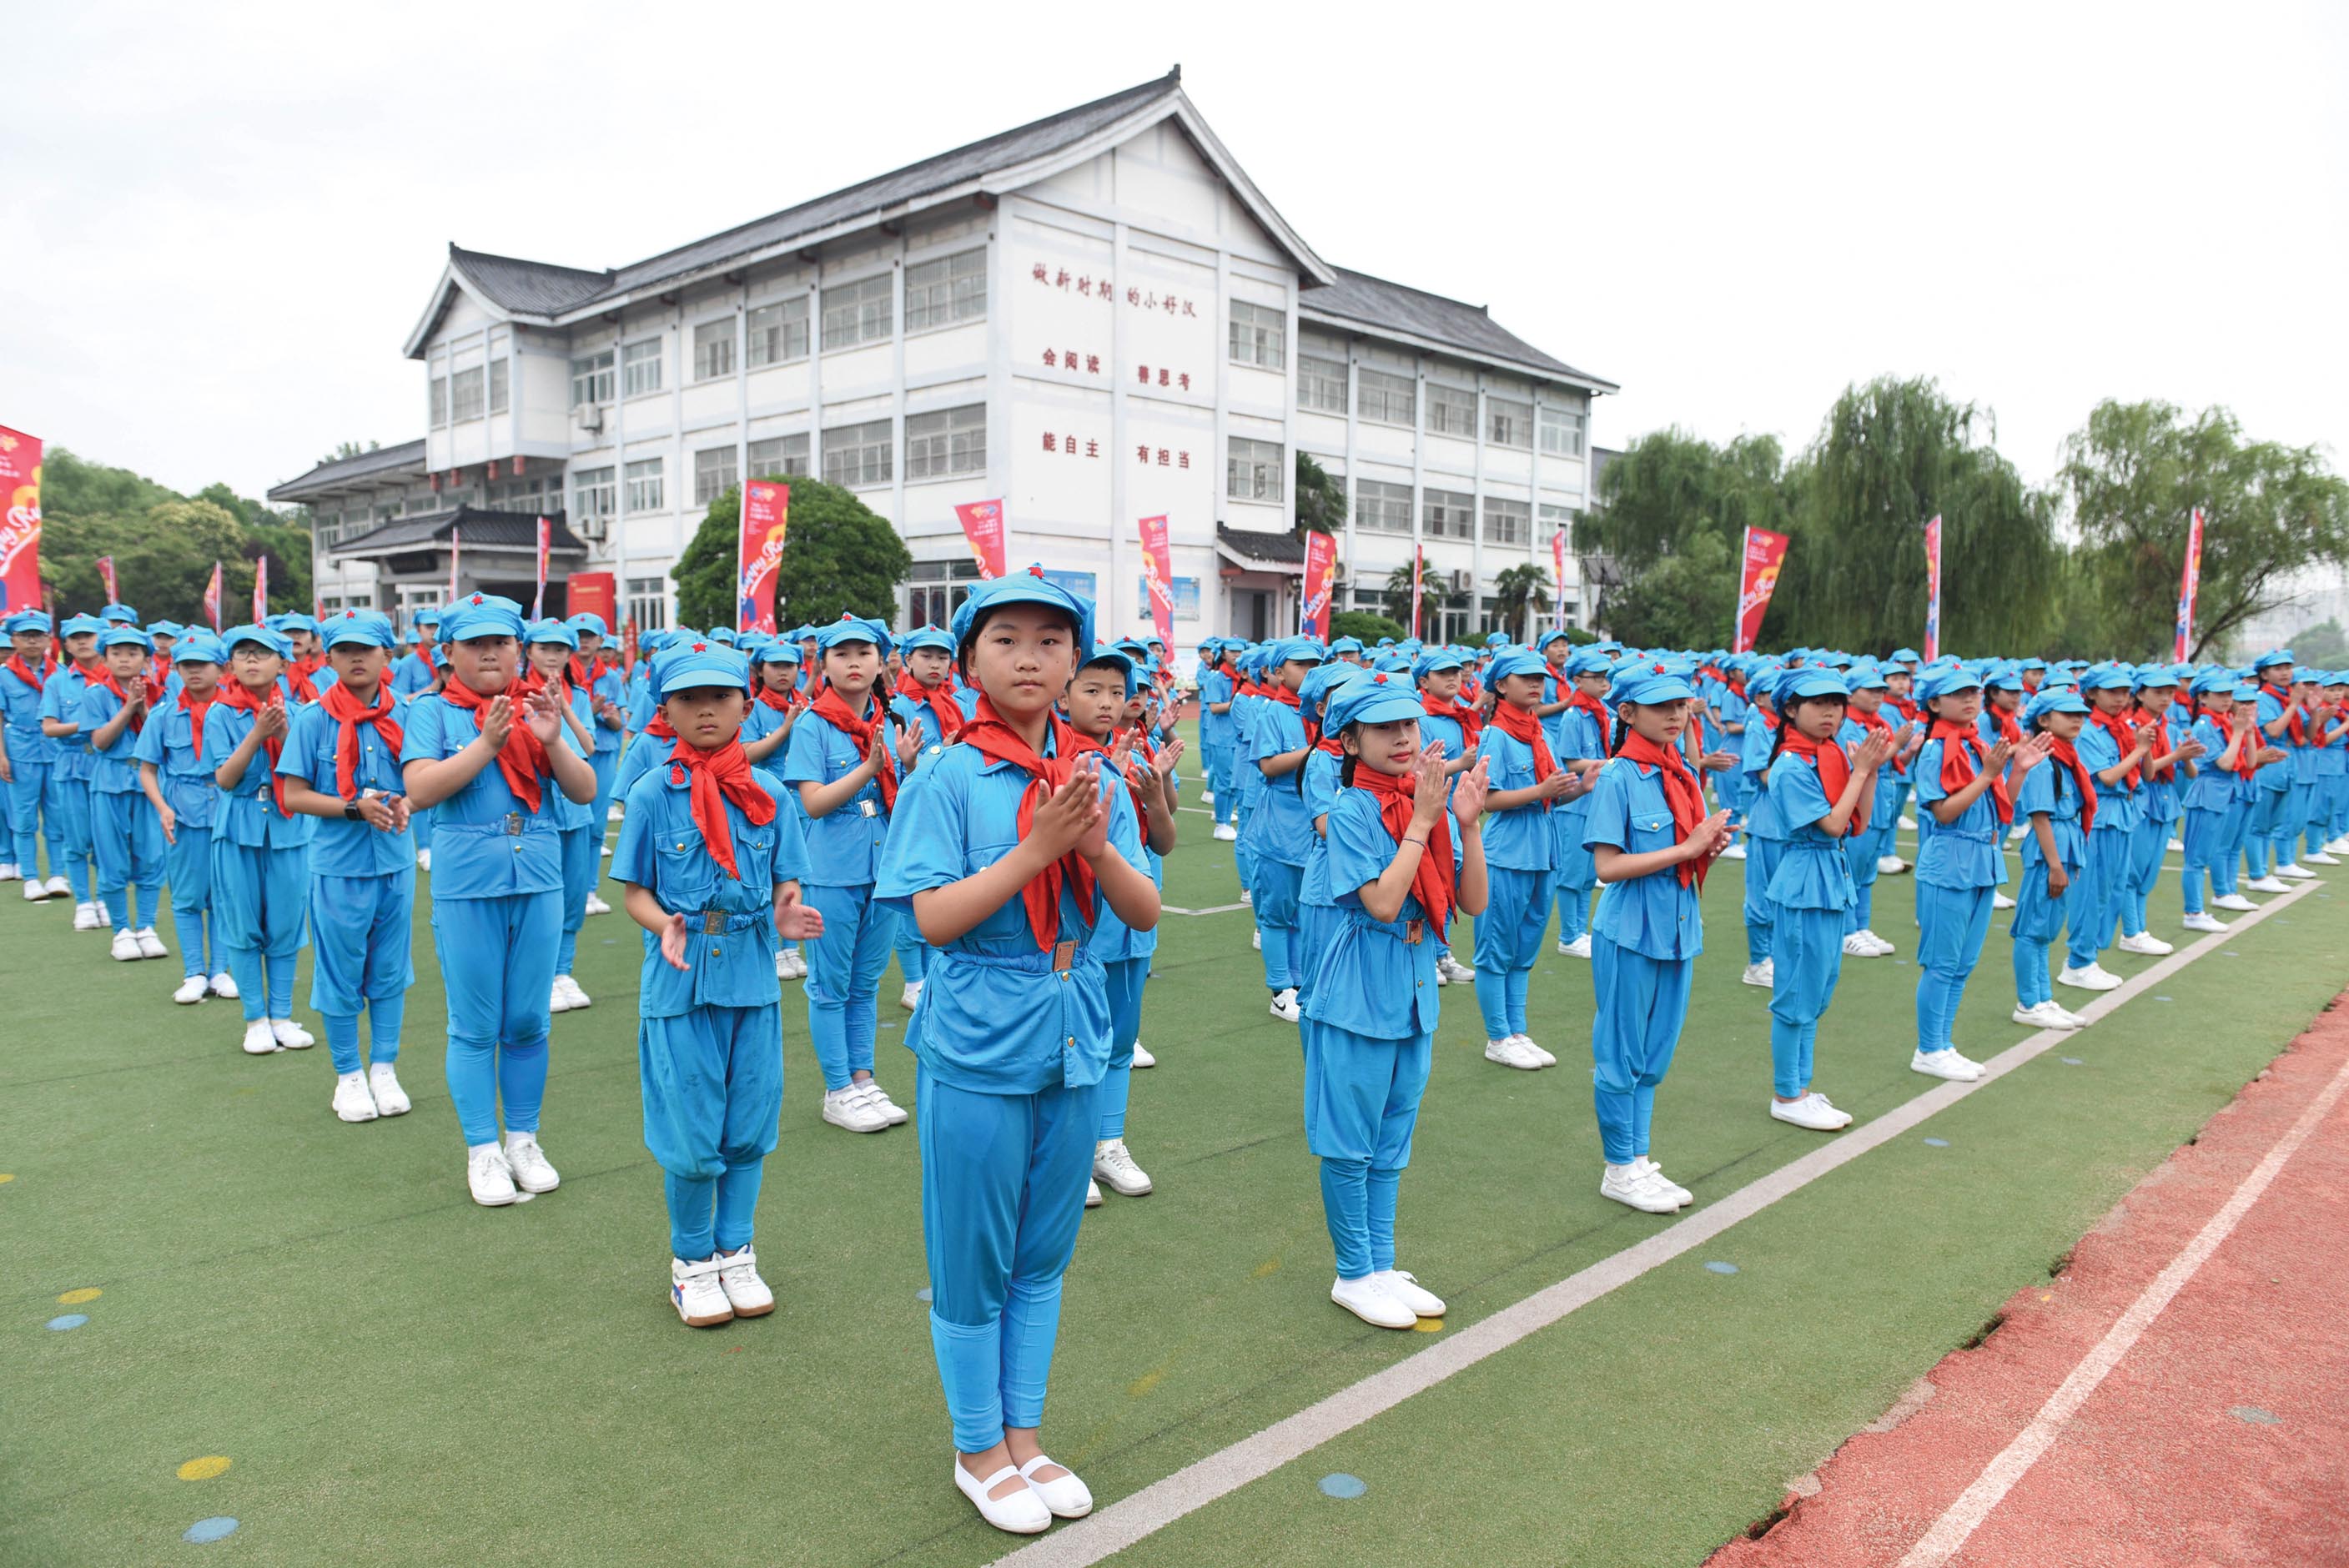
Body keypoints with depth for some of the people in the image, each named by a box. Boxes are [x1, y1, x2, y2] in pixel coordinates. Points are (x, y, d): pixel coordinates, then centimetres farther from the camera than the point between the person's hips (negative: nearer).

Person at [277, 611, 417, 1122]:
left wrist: (403, 805, -15)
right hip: (338, 865, -2)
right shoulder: (314, 718, -5)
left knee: (390, 972, 12)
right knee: (341, 975, 7)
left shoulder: (404, 715, 1)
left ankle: (384, 1069, 26)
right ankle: (349, 1076, 22)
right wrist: (355, 808, -19)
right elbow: (294, 795, -6)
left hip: (395, 862, 2)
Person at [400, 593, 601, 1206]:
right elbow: (419, 790, -15)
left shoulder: (537, 709, 7)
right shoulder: (433, 711, 0)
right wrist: (486, 744, -21)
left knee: (528, 1024, 11)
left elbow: (584, 792, 1)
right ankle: (482, 1151, 18)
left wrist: (553, 740, -14)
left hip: (539, 881, 3)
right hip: (467, 885, -3)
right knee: (475, 1028, 6)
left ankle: (524, 1140, 25)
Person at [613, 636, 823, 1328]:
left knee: (749, 1130, 11)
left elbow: (786, 880, 6)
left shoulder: (769, 792, 1)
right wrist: (665, 925, -21)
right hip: (681, 984, -2)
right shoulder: (652, 793, -4)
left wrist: (786, 913, -16)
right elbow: (634, 890, 0)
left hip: (753, 981, 2)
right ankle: (691, 1262, 26)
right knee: (691, 1141, 3)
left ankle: (736, 1252, 30)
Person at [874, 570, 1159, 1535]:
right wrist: (1037, 847, -23)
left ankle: (1023, 1435, 35)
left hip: (1074, 1037, 4)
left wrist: (1097, 846, -19)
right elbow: (935, 919, -16)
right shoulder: (952, 777, -10)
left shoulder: (1094, 777, 2)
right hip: (978, 1042, -4)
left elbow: (1143, 914, -1)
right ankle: (978, 1450, 30)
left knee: (1043, 1253, 17)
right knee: (973, 1257, 10)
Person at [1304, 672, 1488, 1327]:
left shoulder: (1436, 797, 2)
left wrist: (1469, 824, -13)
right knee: (1350, 1142, 6)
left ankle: (1381, 1266, 32)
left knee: (1392, 1140, 18)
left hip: (1417, 987, 6)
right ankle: (1353, 1274, 23)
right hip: (1360, 992, -6)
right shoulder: (1351, 810, -15)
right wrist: (1423, 820, -21)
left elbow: (1473, 903, -1)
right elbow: (1382, 903, -24)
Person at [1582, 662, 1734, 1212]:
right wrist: (1686, 848, -20)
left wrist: (1712, 844, -6)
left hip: (1679, 929, 7)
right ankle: (1618, 1169, 19)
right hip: (1630, 933, -7)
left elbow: (1690, 851, 16)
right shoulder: (1618, 777, -13)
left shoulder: (1685, 774, 9)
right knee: (1622, 1055, 5)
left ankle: (1639, 1161, 28)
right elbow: (1608, 866, -19)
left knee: (1655, 1056, 15)